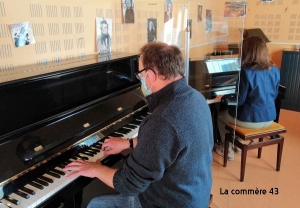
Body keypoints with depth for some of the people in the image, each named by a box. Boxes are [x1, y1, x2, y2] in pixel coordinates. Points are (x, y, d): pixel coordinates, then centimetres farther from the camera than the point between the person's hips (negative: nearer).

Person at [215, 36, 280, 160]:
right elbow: (274, 95, 10)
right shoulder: (275, 70, -2)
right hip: (269, 118, 7)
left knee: (221, 116, 21)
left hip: (251, 120, -6)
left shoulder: (247, 72, -22)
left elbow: (239, 101, -16)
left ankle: (228, 150, 28)